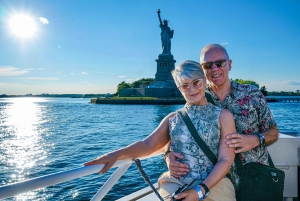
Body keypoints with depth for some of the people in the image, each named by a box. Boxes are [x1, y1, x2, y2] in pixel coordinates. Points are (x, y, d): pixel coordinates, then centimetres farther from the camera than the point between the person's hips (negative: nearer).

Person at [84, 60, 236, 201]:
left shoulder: (223, 116, 4)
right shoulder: (173, 118, 11)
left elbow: (226, 160, -2)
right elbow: (148, 144, 2)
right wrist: (116, 154, -15)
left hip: (213, 184, -1)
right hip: (174, 183, 2)